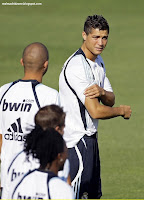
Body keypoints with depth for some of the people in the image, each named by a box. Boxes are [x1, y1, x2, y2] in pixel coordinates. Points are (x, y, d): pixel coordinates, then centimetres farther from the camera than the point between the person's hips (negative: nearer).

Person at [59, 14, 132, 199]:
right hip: (77, 140, -10)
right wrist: (122, 111, -5)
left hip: (89, 138, 10)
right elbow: (96, 111, -23)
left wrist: (102, 92, -15)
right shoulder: (77, 66, -21)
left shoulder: (98, 62, 11)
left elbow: (110, 100, 10)